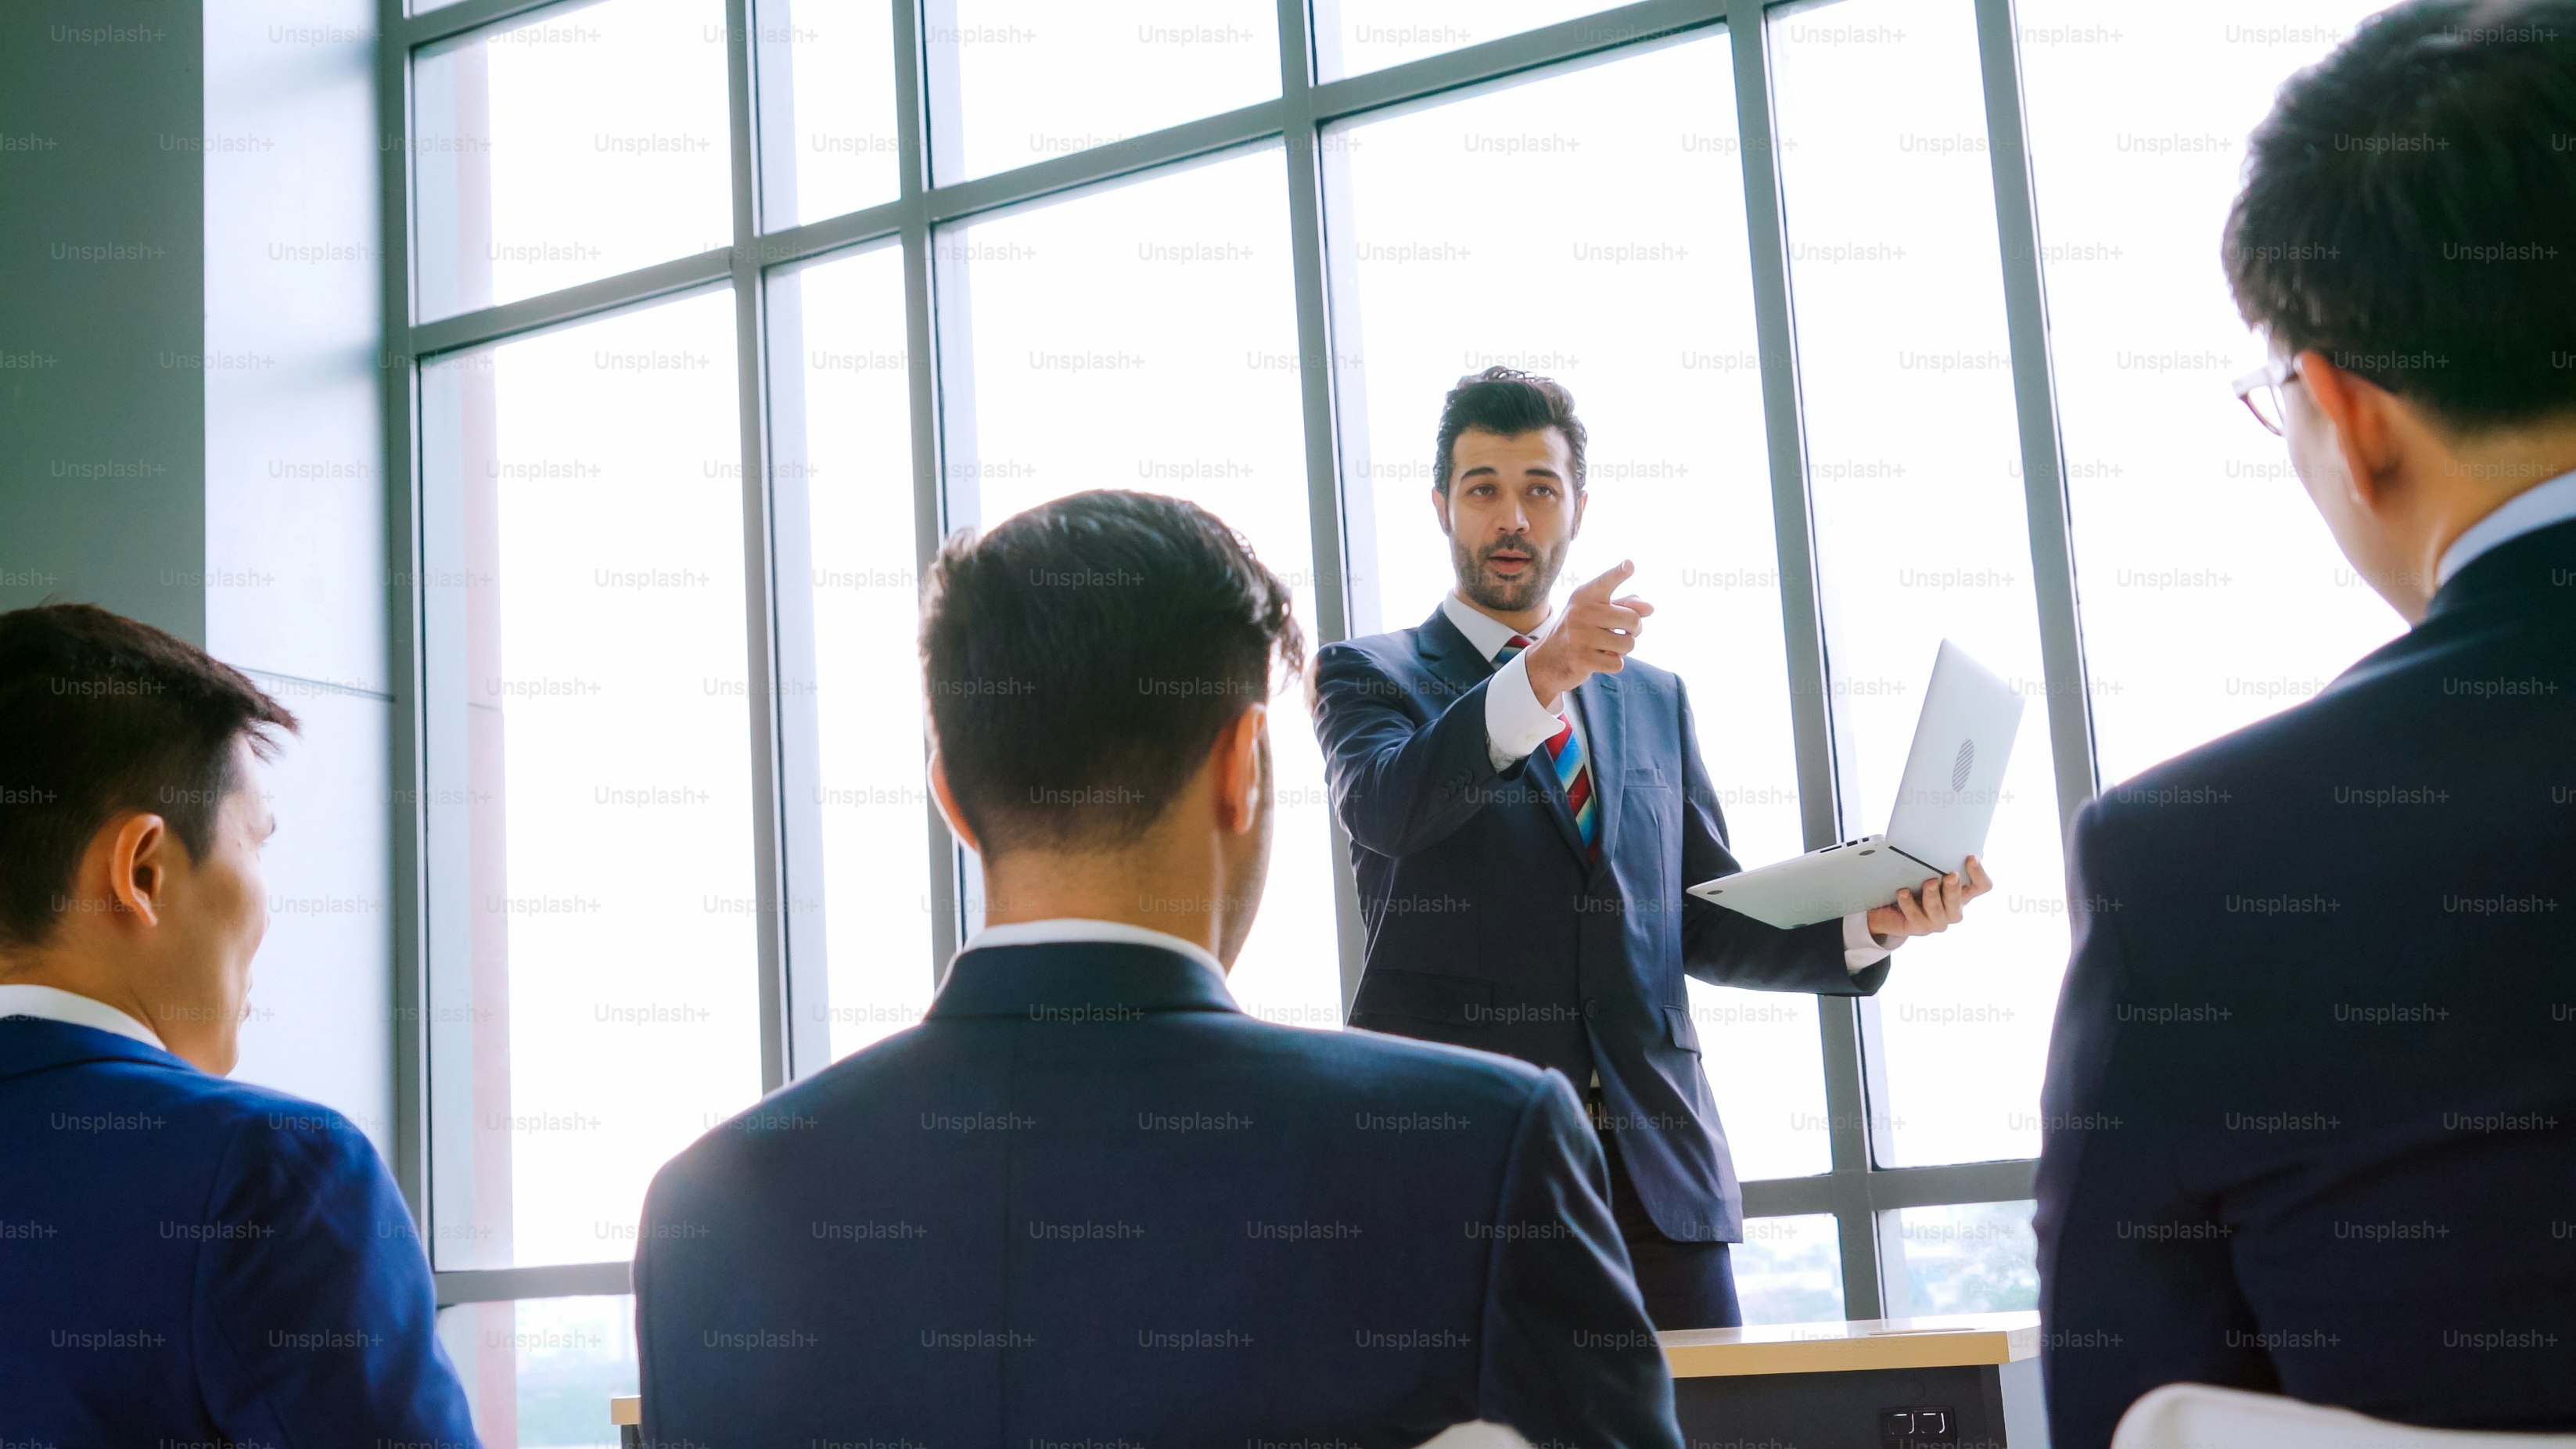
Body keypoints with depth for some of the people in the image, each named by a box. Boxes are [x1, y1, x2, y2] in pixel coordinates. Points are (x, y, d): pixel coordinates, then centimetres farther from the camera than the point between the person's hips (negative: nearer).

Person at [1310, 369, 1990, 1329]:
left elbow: (1705, 926, 19)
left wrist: (1867, 925, 2)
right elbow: (1382, 805, -14)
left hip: (1654, 1161, 3)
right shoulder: (1371, 675, 9)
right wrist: (1538, 678, -28)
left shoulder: (1654, 700, 22)